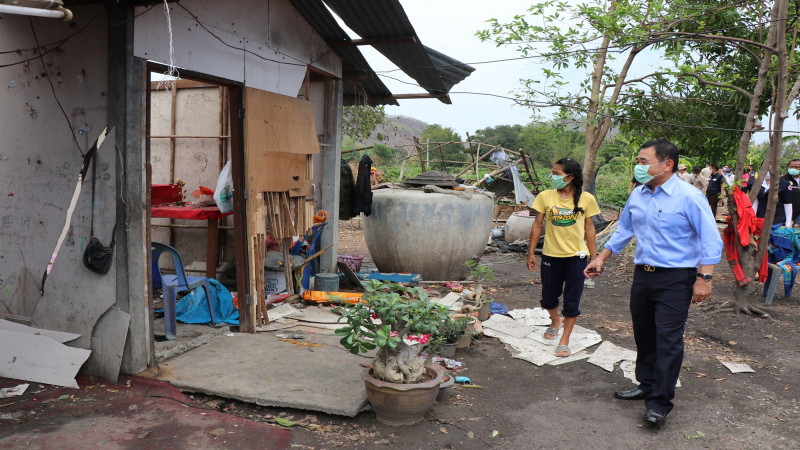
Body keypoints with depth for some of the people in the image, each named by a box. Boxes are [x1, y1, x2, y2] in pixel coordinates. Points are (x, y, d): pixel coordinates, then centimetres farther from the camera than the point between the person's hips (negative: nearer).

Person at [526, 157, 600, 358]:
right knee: (548, 298, 13)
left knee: (572, 300, 4)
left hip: (576, 256, -1)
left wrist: (593, 256, 3)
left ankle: (565, 340, 18)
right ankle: (555, 321, 45)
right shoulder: (545, 196, -4)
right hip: (551, 255, 2)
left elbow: (589, 227, 2)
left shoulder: (586, 199, -5)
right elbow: (537, 225, 2)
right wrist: (531, 253, 3)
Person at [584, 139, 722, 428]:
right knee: (644, 334, 15)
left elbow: (711, 240, -12)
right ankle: (647, 385, 32)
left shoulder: (689, 197, -12)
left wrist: (704, 278, -18)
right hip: (643, 275, 7)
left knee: (668, 339, -6)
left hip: (676, 279, -6)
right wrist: (601, 258, 18)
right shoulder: (637, 196, 8)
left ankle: (660, 403, 3)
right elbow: (623, 230, 20)